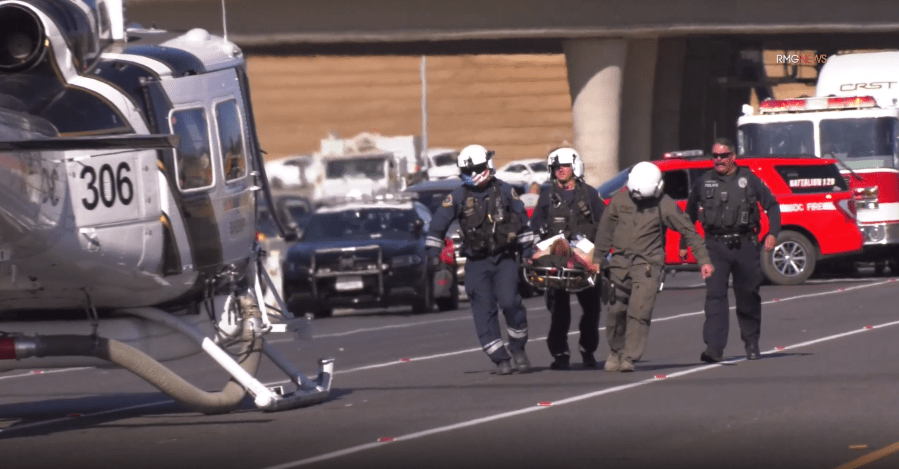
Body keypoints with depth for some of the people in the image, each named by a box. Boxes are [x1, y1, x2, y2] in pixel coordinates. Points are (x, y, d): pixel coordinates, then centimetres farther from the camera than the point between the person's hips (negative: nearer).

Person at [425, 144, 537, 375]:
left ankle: (518, 349, 2)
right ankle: (501, 360, 1)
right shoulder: (458, 196, 2)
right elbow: (437, 224, 7)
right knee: (484, 312, -5)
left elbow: (522, 222, 13)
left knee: (509, 302, -17)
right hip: (476, 263, 1)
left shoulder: (504, 191, 5)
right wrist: (433, 252, 2)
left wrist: (529, 251, 12)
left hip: (505, 259, -1)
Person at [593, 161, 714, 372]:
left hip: (648, 265, -3)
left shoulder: (665, 206, -7)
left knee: (639, 312, -16)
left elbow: (690, 232, -3)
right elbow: (605, 230, 11)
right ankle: (616, 351, 25)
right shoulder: (619, 200, 0)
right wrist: (597, 259, 14)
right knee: (616, 311, 6)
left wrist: (704, 260, -6)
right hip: (620, 262, 3)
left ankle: (629, 357, -15)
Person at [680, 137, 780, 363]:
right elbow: (690, 213, 20)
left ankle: (752, 344, 25)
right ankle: (714, 347, -18)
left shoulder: (748, 180, 4)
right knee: (715, 295, -12)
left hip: (745, 245, 0)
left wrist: (773, 233, -3)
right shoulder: (703, 183, 9)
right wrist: (684, 244, 20)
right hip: (716, 247, 0)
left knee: (748, 296, 9)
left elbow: (772, 205, 10)